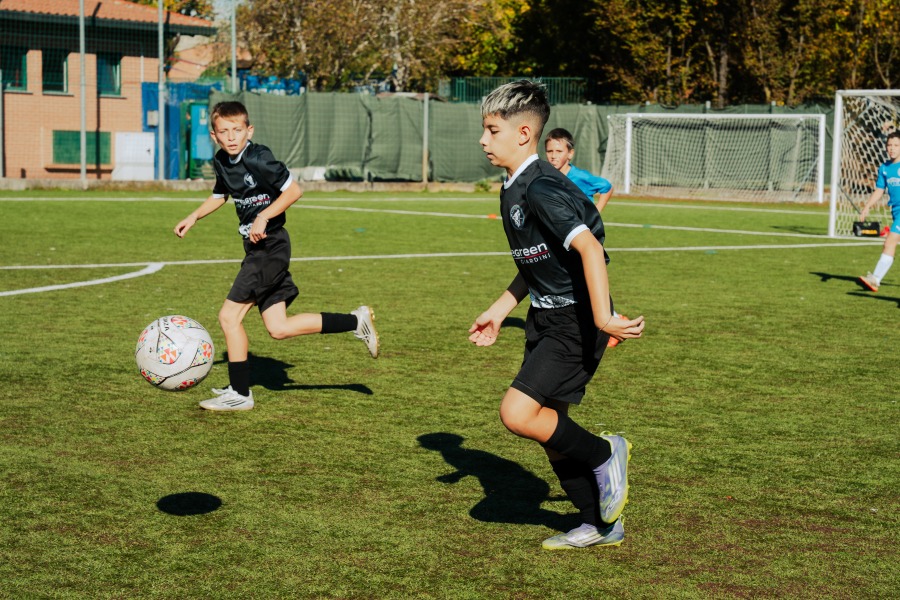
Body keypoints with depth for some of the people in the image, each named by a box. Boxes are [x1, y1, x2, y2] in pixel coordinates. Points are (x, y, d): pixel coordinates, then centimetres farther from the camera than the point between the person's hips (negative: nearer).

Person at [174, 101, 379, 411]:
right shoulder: (221, 162, 9)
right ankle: (356, 321, 15)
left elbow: (293, 190, -17)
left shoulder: (257, 158, -17)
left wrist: (263, 217, -23)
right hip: (257, 249, 9)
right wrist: (193, 217, 17)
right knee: (278, 328, 7)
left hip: (270, 246, -9)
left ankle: (239, 394, 2)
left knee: (229, 316, -9)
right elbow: (219, 195, 28)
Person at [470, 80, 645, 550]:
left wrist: (602, 318, -38)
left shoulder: (542, 189, -20)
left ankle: (603, 454, 6)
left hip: (576, 323, -10)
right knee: (548, 425, 14)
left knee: (517, 413, -18)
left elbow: (589, 248, -32)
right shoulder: (512, 189, 10)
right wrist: (498, 311, 22)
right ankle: (602, 524, 28)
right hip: (546, 318, 10)